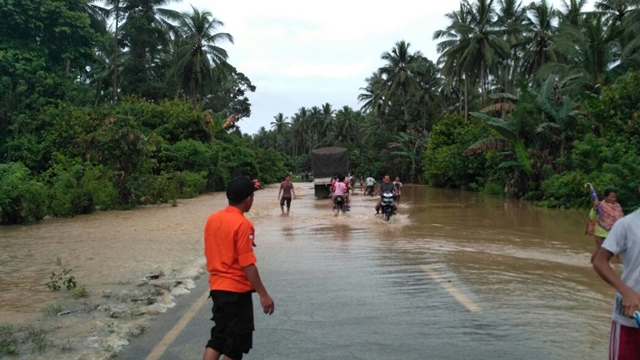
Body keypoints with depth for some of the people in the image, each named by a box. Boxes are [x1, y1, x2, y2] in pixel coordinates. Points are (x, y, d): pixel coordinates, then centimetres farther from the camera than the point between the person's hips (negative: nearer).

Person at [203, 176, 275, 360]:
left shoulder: (212, 219, 3)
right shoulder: (242, 224, -19)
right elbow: (247, 265, -20)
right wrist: (263, 294, -15)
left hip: (216, 287, 7)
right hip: (237, 290, -7)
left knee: (218, 337, 18)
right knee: (237, 344, 8)